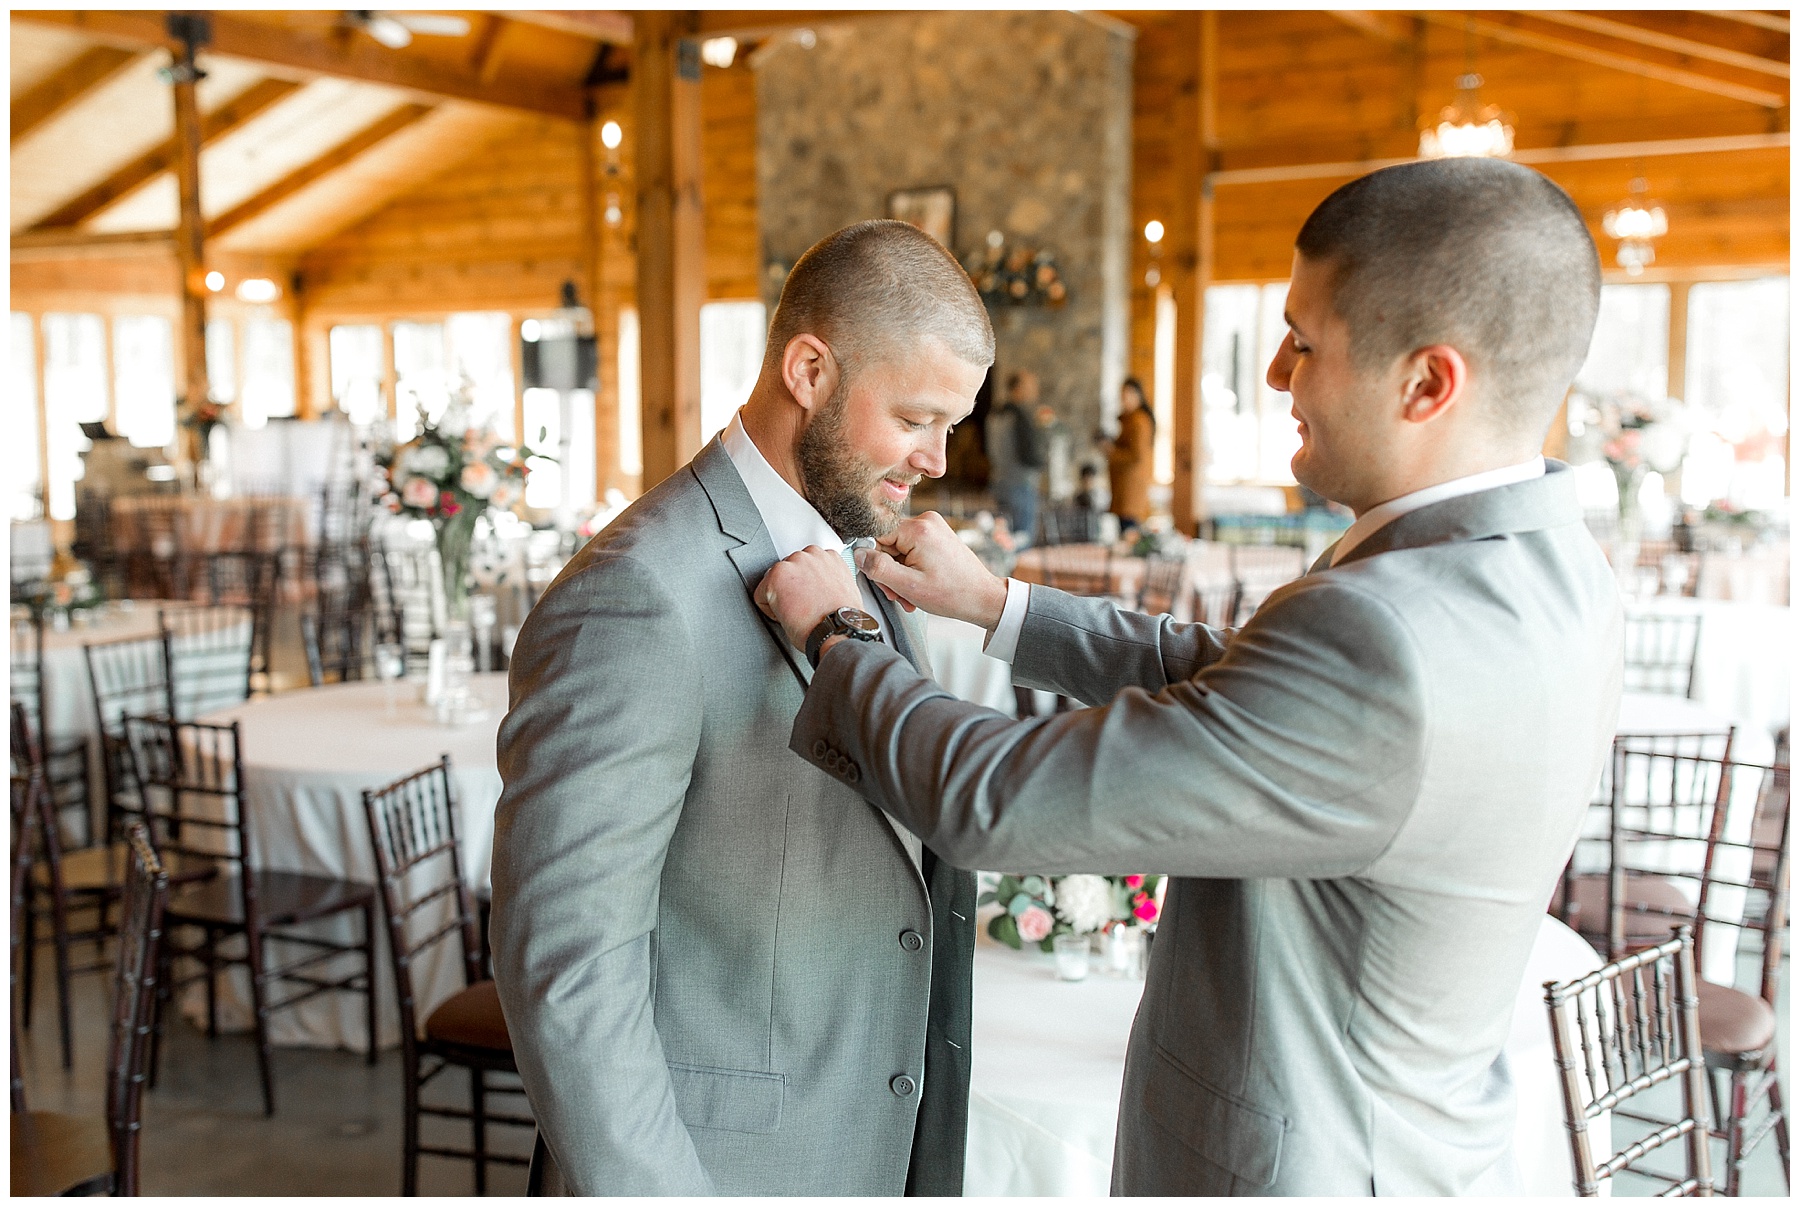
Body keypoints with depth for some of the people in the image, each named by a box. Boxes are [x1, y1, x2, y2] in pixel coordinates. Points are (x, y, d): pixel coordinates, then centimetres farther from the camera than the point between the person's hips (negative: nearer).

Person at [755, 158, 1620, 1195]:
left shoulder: (1386, 639, -33)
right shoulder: (1542, 567, -3)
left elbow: (995, 804, -26)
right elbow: (1214, 680, 8)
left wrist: (839, 636, -10)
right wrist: (994, 600, 6)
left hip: (1291, 1171, -8)